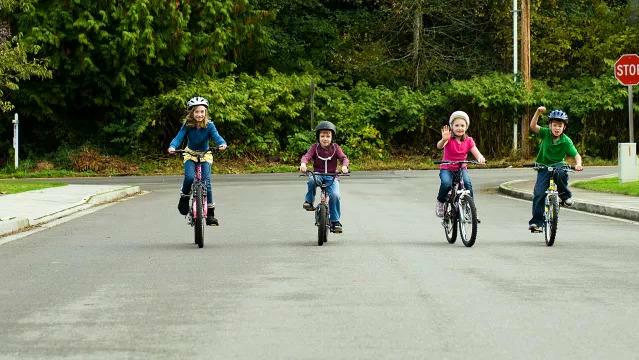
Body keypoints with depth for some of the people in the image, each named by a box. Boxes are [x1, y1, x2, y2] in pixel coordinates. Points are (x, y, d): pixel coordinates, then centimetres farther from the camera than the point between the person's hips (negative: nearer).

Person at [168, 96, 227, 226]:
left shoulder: (209, 125, -15)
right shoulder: (187, 125, -14)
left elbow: (216, 136, -26)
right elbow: (179, 137, -22)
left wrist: (222, 144, -49)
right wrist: (172, 146, -43)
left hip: (205, 155, 0)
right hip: (190, 154, 0)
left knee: (206, 181, -15)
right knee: (189, 177, -27)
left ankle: (210, 214, -9)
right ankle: (184, 197, 4)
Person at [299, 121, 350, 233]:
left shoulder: (335, 148, 2)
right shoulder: (315, 147, 1)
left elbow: (343, 158, -8)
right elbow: (307, 156, -13)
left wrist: (344, 166, -32)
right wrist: (303, 163, -37)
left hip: (332, 177, 0)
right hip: (318, 174, 0)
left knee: (335, 195, -24)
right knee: (311, 180, -38)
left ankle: (335, 221, -12)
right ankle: (309, 201, -15)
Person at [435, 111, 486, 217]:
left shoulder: (468, 141, -3)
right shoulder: (449, 139, -13)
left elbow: (477, 153, -12)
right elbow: (439, 146, -33)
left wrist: (481, 158, -37)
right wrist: (444, 140, -57)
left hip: (461, 168, 2)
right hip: (447, 169, -2)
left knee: (467, 183, -27)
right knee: (446, 183, -31)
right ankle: (440, 202, -2)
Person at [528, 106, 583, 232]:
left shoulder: (566, 141, -13)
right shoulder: (546, 133, -9)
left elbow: (576, 155, -15)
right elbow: (533, 126, -22)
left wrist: (578, 164, -37)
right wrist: (538, 112, -36)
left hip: (558, 166, -1)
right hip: (544, 168, 1)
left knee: (560, 173, -38)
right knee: (539, 194, -14)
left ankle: (565, 195, -10)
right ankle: (536, 222, -6)